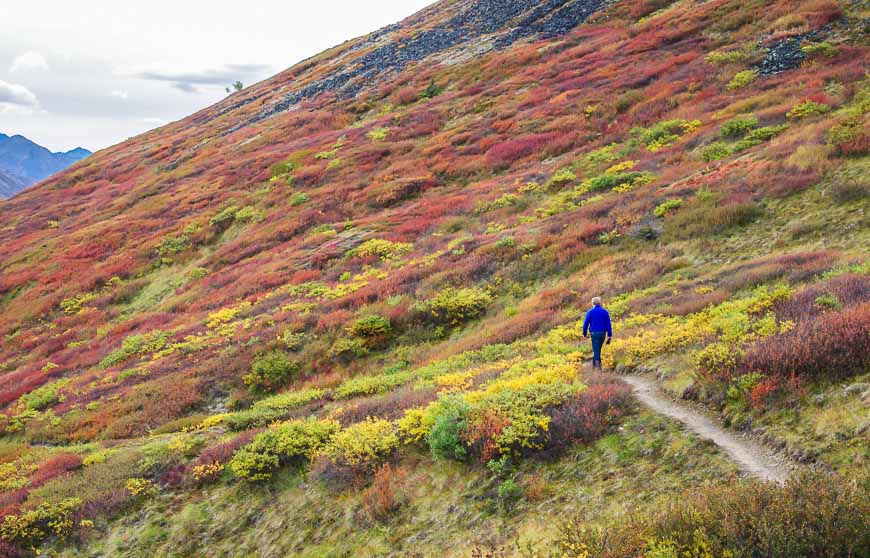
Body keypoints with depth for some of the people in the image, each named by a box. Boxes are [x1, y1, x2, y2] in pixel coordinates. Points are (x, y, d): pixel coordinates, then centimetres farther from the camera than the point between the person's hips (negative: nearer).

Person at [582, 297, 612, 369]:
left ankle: (598, 363, -13)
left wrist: (584, 333, 9)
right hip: (603, 333, 3)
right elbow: (608, 324, 1)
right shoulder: (605, 312, 4)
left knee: (596, 349, -2)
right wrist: (609, 336, 2)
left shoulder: (590, 312, -4)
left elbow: (586, 323, -3)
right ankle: (594, 363, 24)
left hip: (594, 333, -3)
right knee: (598, 349, 19)